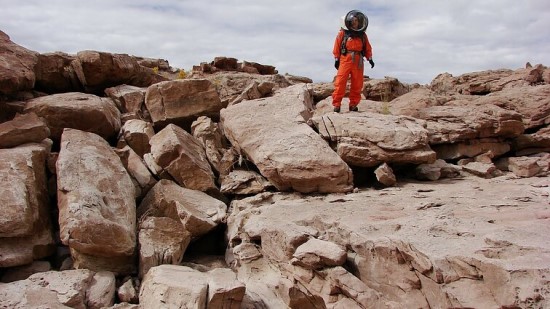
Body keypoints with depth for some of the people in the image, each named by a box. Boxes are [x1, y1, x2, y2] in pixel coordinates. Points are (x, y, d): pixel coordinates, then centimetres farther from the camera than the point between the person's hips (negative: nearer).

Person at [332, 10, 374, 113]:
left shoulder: (363, 35, 14)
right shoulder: (342, 33, 4)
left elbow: (367, 48, 18)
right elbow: (337, 46, 4)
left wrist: (370, 58, 9)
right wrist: (336, 59, 1)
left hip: (358, 61, 4)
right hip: (345, 59, -3)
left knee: (357, 84, 3)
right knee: (340, 82, -11)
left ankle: (353, 104, 12)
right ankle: (336, 104, -10)